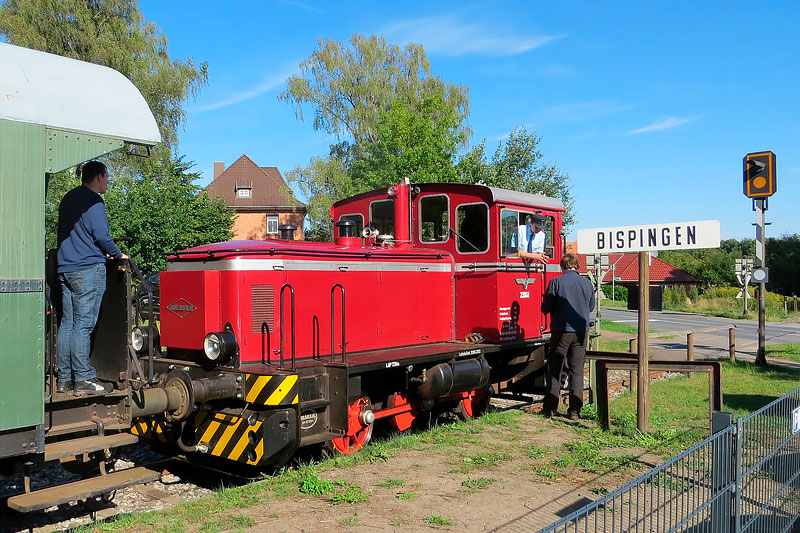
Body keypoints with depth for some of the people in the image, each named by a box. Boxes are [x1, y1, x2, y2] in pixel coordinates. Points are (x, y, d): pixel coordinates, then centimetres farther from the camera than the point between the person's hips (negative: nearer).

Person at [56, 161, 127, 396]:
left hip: (66, 268, 9)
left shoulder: (68, 198, 19)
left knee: (67, 323, 10)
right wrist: (118, 255, 2)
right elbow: (101, 235, -14)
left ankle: (64, 378, 14)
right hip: (88, 269, -9)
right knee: (83, 325, -7)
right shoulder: (93, 201, -9)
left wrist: (103, 252, 23)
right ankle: (84, 379, -4)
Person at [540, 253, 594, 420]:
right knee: (577, 371, 8)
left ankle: (550, 408, 9)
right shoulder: (587, 283, 3)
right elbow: (591, 307, 15)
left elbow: (546, 308, -7)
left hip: (561, 331, -2)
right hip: (581, 332, 3)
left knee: (555, 370, 6)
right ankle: (574, 411, 7)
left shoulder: (556, 282, -8)